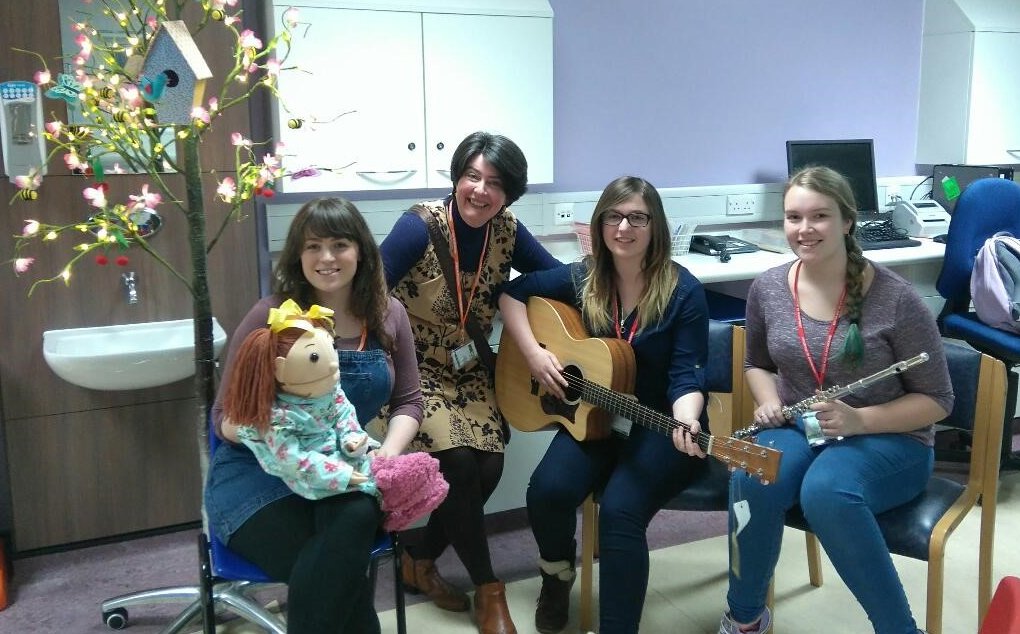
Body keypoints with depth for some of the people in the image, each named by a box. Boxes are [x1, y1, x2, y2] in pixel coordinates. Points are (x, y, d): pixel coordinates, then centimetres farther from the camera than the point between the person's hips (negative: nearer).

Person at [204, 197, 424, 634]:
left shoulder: (386, 315, 2)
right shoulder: (271, 316, -9)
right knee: (337, 566, -30)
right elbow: (225, 418, -4)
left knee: (358, 517, -33)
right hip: (259, 473, -3)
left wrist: (388, 452, -10)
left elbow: (407, 401, 11)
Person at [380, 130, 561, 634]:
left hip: (469, 372, 5)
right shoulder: (419, 226, -19)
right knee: (458, 461, -22)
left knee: (489, 466, -13)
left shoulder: (507, 231, -4)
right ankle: (488, 589, -1)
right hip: (414, 369, -5)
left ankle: (420, 560, 13)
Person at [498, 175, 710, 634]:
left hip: (660, 425, -3)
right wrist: (533, 352, -6)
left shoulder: (683, 291, -11)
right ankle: (557, 573, 11)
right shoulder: (582, 279, -1)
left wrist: (686, 423, -34)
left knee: (620, 510, -29)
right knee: (547, 490, -23)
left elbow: (686, 376, -13)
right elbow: (511, 293, 8)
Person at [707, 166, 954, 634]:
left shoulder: (893, 298, -15)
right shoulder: (767, 288, -2)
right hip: (797, 430, 4)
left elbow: (937, 400, -7)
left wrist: (858, 421, -22)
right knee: (750, 481, -30)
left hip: (888, 441, -3)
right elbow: (756, 364, 17)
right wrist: (768, 401, -5)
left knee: (825, 491, -37)